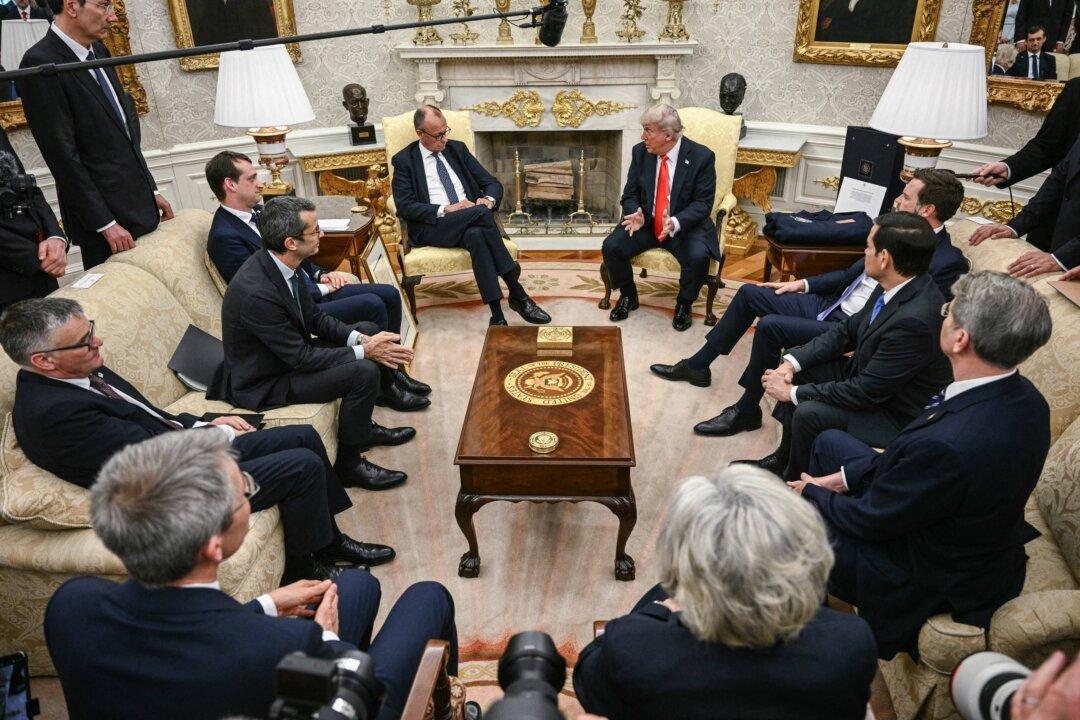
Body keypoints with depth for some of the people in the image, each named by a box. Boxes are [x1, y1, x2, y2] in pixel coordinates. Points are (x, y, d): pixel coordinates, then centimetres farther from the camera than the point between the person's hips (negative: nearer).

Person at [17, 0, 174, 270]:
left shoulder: (98, 50, 10)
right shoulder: (41, 64, -14)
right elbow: (63, 157, -16)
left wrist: (152, 191, 14)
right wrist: (106, 224, -15)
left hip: (141, 207, 7)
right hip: (105, 213, -7)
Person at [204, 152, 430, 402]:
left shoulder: (257, 211, 9)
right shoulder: (225, 237, -18)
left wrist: (321, 275, 4)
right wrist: (322, 289, -13)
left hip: (313, 288, 9)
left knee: (390, 295, -1)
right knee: (372, 305, -22)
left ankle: (392, 369, 11)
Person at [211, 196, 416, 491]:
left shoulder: (277, 263, -7)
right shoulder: (256, 292, -33)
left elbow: (315, 318, 3)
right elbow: (301, 357, -27)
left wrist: (361, 339, -12)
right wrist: (363, 351, -20)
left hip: (290, 353, 10)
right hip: (262, 383, -10)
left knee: (369, 331, 11)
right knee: (364, 373, -24)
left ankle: (363, 425, 24)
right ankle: (348, 460, -3)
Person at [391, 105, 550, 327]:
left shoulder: (457, 148, 17)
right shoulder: (404, 160, 6)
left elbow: (492, 183, 16)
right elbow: (405, 206, -6)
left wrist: (489, 199, -9)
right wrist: (446, 209, -18)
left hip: (472, 223, 3)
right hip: (433, 227, -3)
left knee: (476, 235, -36)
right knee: (480, 213, -33)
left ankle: (498, 316, -39)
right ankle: (518, 295, -32)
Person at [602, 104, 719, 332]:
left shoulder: (701, 157, -14)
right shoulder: (640, 152, -3)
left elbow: (703, 203, -13)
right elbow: (630, 193, 4)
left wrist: (675, 223, -31)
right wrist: (636, 214, -19)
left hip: (685, 225, -3)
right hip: (646, 222, 3)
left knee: (698, 257, -32)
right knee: (611, 246, -19)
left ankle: (684, 304, -1)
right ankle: (628, 296, 9)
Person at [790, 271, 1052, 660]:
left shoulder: (949, 445, -42)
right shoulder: (1021, 395, -13)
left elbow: (869, 520, -24)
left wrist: (812, 492, -5)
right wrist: (843, 478, 1)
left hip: (930, 580, -8)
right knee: (829, 441, 16)